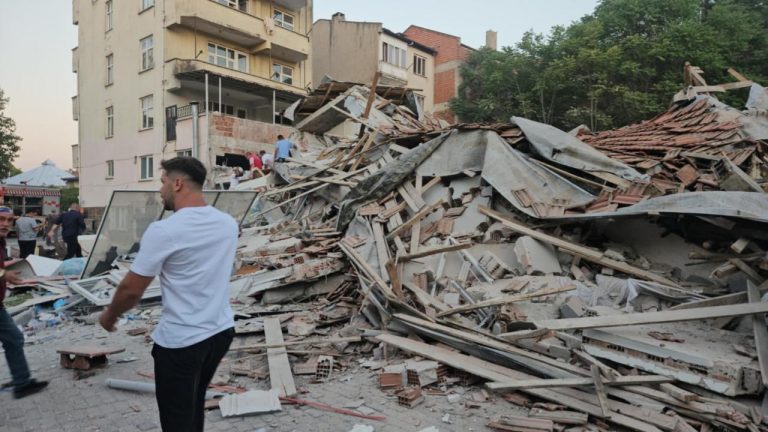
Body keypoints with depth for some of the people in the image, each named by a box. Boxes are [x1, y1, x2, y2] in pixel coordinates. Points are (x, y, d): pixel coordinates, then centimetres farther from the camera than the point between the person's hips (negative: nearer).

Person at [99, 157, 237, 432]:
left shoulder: (164, 231, -18)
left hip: (180, 341, -6)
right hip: (221, 331, 7)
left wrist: (110, 315, 10)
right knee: (194, 407, 24)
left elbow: (131, 289, -10)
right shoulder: (228, 224, 1)